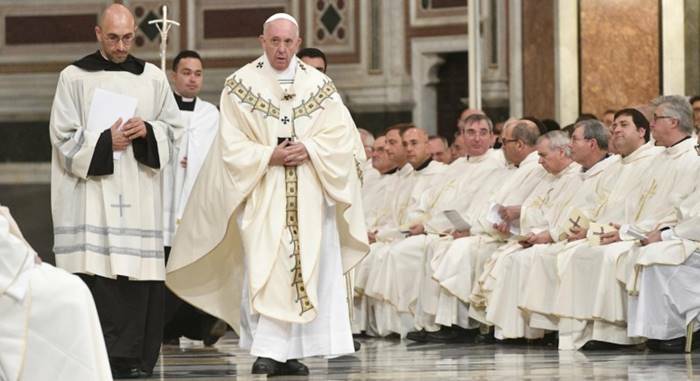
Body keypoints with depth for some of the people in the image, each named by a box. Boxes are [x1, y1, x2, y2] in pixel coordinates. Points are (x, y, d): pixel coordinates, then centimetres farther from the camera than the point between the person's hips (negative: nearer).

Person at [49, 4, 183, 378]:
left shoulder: (153, 77, 11)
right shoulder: (75, 77, 3)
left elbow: (173, 128, 14)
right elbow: (63, 136, 0)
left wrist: (147, 132, -6)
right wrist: (104, 142, -12)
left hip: (138, 194, 3)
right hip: (90, 190, -3)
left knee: (138, 273, -3)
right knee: (95, 274, -11)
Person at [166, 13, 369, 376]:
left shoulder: (319, 85, 8)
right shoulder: (241, 84, 2)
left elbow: (340, 136, 3)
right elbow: (232, 143, -3)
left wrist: (309, 150, -14)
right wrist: (270, 156, -16)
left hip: (309, 194, 3)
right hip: (262, 193, -3)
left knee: (307, 268, 1)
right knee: (264, 269, -11)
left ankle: (291, 351, 6)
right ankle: (268, 351, -12)